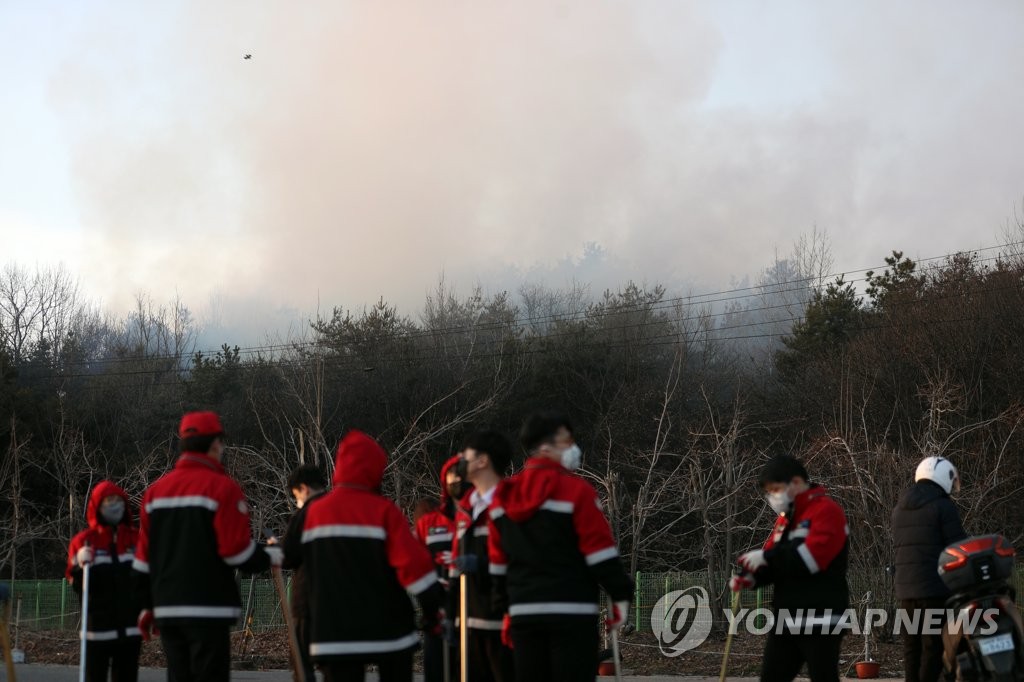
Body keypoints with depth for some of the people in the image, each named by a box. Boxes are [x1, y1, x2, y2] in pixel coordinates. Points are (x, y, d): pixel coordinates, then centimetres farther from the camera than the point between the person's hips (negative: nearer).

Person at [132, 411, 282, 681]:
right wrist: (269, 557, 6)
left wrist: (147, 605, 22)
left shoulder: (156, 490, 11)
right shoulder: (222, 487, -10)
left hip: (167, 609, 7)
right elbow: (237, 550, -13)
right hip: (208, 609, -7)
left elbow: (144, 557, 13)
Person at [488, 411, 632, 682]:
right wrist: (621, 594, -3)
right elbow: (600, 551, -11)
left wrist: (507, 604, 23)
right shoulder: (576, 490, -10)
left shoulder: (502, 497, 11)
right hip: (572, 612, -6)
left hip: (523, 613, 6)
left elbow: (498, 560, 16)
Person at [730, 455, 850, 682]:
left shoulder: (826, 510, -10)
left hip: (820, 620, -9)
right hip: (787, 619, 9)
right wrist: (752, 577, -4)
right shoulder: (786, 518, 18)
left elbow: (813, 556, -24)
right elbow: (775, 563, 16)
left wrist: (768, 556, -21)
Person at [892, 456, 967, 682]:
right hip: (936, 587, -7)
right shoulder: (943, 506, -7)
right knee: (934, 646, -7)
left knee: (912, 645, 10)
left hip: (905, 587, 7)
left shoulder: (900, 508, 17)